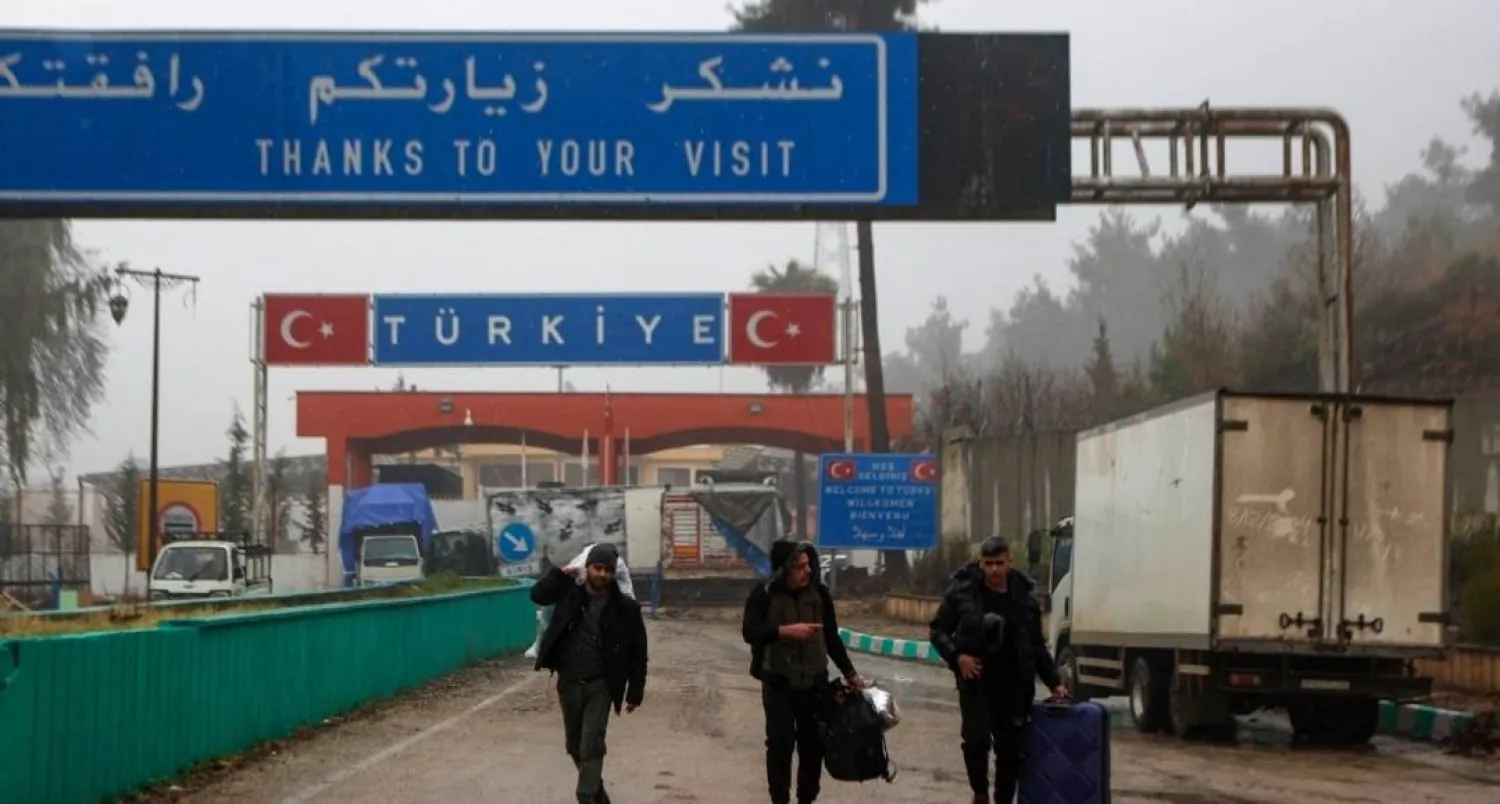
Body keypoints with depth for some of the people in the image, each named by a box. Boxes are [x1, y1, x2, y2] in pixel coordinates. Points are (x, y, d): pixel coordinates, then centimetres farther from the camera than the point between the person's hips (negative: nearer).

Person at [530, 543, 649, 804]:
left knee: (591, 746, -12)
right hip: (569, 683, 3)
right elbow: (538, 595, 0)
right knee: (575, 745, 15)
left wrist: (635, 692, -3)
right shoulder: (570, 593, -1)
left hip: (600, 685, -3)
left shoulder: (625, 607, -8)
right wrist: (560, 574, -10)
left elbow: (637, 652, -3)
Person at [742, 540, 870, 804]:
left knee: (813, 744, 8)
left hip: (815, 682, 3)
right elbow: (749, 631, -20)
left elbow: (831, 637, 10)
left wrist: (850, 674, 11)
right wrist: (786, 631, -30)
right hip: (778, 683, -3)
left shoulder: (819, 593, 1)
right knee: (780, 743, -8)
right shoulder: (763, 595, -9)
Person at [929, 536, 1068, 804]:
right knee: (976, 739, -17)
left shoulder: (1024, 599, 4)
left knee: (1010, 750, 5)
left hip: (1013, 686, 2)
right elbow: (938, 631, 2)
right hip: (976, 683, -2)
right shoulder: (962, 592, -3)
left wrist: (1054, 682, 6)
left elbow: (1037, 647, 13)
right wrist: (957, 656, -15)